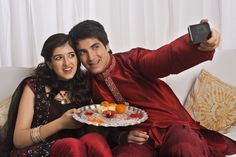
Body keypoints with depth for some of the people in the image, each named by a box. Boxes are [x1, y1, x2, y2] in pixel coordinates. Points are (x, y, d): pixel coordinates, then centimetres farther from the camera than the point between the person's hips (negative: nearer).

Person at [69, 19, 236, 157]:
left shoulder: (132, 60, -3)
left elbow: (167, 57, -24)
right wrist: (122, 137, -7)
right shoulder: (89, 85, 9)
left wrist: (200, 46, -46)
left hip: (172, 126, -2)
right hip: (137, 139, 2)